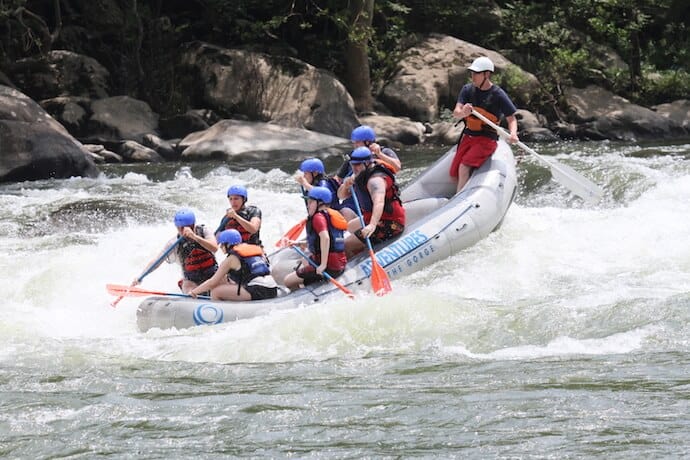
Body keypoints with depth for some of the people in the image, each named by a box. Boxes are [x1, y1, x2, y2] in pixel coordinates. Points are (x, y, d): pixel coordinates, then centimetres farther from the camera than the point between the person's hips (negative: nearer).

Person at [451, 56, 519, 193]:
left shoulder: (498, 95, -10)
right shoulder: (468, 90, 2)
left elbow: (511, 118, -3)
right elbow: (455, 113, -8)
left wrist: (513, 133, -26)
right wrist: (463, 112, -34)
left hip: (486, 139, -6)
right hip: (468, 136, 6)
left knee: (464, 167, -25)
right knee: (454, 172, 2)